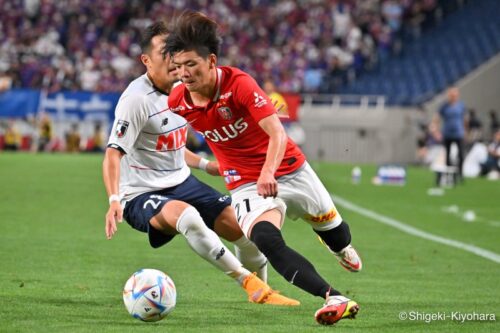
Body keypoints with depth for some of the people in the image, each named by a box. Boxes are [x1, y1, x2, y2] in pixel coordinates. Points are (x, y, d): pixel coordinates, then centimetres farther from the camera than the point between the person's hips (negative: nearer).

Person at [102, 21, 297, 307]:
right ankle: (247, 281, -26)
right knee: (186, 215, -38)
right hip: (142, 194, -8)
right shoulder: (136, 99, -20)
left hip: (181, 182, 8)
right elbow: (114, 153, -26)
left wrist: (205, 165, 18)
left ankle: (262, 291, 26)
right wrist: (114, 200, -39)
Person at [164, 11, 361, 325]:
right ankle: (335, 299, -39)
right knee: (267, 241, -30)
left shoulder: (239, 84, -25)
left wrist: (268, 172, -46)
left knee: (330, 224, 22)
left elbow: (277, 132, -32)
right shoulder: (178, 102, -13)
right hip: (246, 183, 1)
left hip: (290, 169, -1)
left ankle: (343, 248, 62)